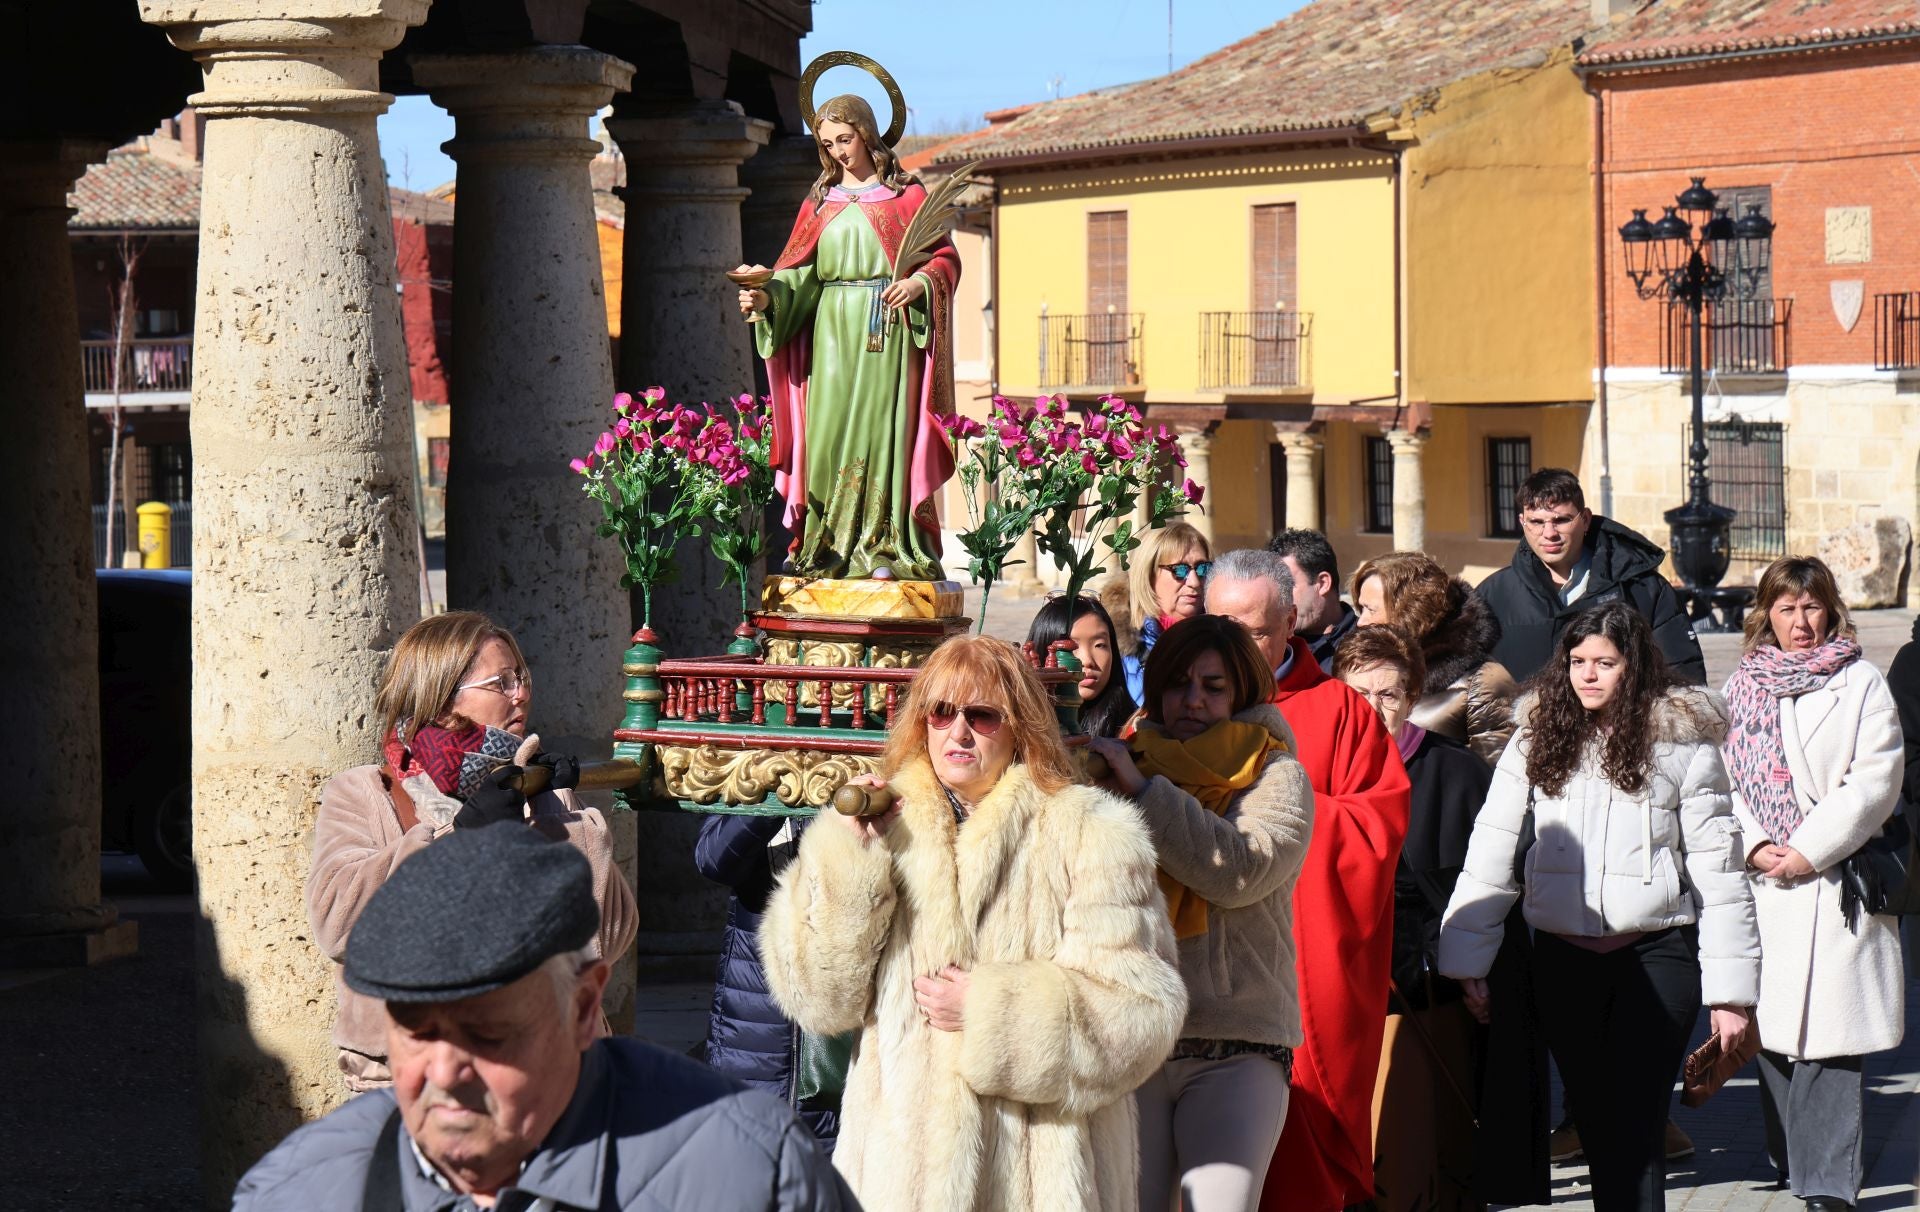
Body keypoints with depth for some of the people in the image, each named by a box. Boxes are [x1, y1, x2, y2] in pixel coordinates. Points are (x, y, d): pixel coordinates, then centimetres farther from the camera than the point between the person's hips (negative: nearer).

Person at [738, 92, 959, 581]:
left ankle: (886, 548, -7)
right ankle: (823, 549, -1)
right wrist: (767, 296, -10)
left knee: (883, 427, -8)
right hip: (832, 330, 3)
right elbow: (799, 269, 9)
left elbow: (945, 256, 2)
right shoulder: (820, 201, 16)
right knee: (828, 431, -3)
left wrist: (918, 282, -18)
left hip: (889, 329, -3)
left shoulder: (906, 194, 7)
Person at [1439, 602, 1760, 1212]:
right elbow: (1490, 852, 6)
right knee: (1594, 1123, 9)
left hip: (1655, 954, -3)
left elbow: (1718, 870, -2)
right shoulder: (1537, 738, 6)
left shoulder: (1683, 742, -2)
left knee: (1635, 1129, -12)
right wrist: (1466, 961, 2)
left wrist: (1730, 991, -4)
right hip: (1562, 957, 4)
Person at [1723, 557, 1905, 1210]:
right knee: (1771, 1033, 6)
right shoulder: (1742, 686, 12)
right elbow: (1725, 777, 7)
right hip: (1762, 886, 4)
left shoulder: (1861, 684, 2)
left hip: (1835, 884, -4)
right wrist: (1756, 849, -8)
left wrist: (1807, 851, -12)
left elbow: (1875, 781, -6)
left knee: (1830, 1039, -9)